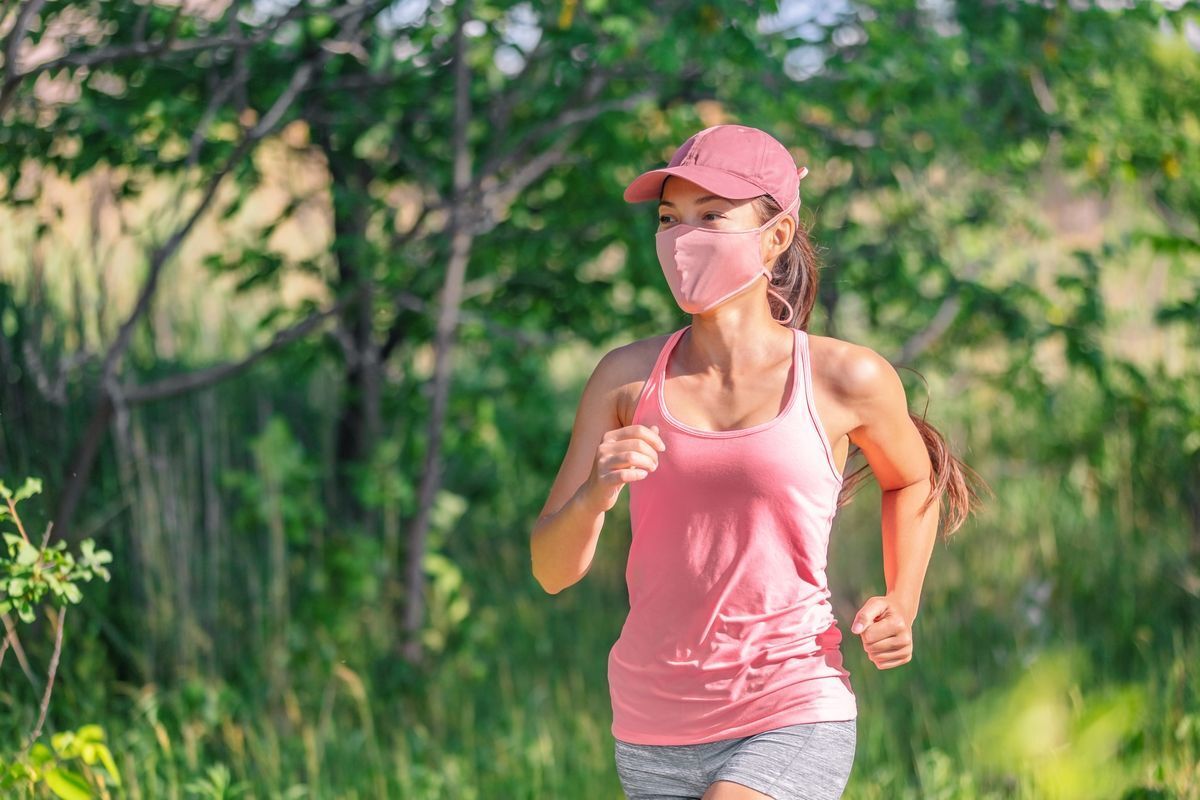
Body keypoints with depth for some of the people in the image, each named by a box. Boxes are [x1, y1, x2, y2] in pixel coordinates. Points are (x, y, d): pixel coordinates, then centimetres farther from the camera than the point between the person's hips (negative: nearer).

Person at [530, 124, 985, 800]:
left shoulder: (845, 378, -4)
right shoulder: (628, 377, 2)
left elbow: (911, 482, 19)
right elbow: (552, 570, 1)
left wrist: (900, 610, 3)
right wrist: (596, 494, -20)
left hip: (792, 720, -4)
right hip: (653, 729, 4)